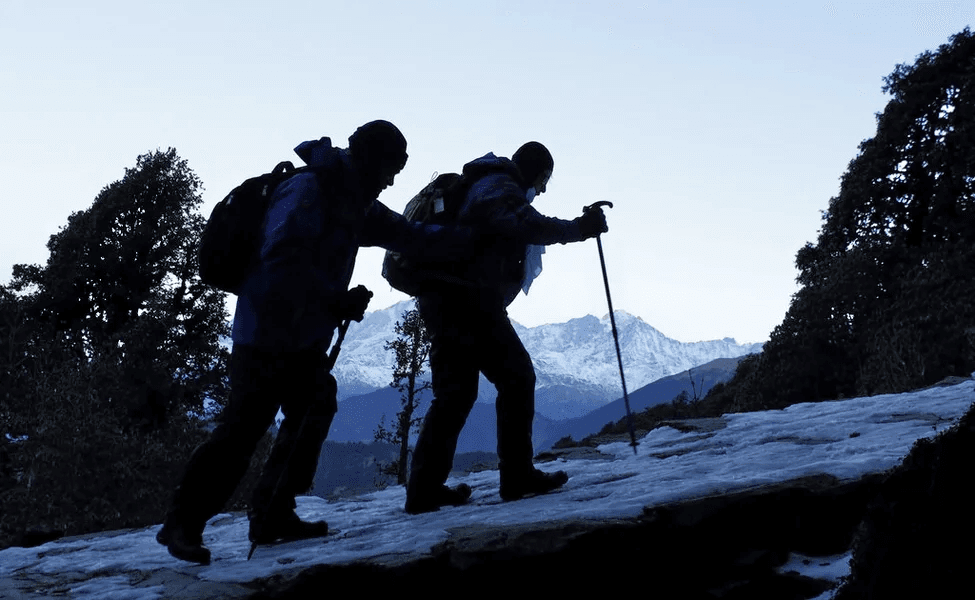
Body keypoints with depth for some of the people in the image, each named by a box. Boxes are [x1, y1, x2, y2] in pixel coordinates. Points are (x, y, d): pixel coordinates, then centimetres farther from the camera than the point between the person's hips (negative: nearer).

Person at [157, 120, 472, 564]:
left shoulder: (351, 203, 14)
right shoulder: (308, 191, -17)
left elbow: (403, 233, 20)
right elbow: (283, 258, -26)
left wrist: (465, 238, 16)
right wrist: (337, 299, -26)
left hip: (303, 339, 10)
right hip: (267, 332, -10)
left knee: (312, 416, 7)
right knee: (242, 429, -9)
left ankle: (272, 516, 16)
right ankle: (182, 523, 2)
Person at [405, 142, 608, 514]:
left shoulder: (481, 187, 27)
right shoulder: (499, 188, -4)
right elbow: (525, 225, -21)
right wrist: (578, 228, -20)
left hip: (442, 301, 10)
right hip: (470, 300, -10)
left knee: (455, 394, 11)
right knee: (516, 377, -4)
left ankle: (424, 489, 9)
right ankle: (517, 475, -5)